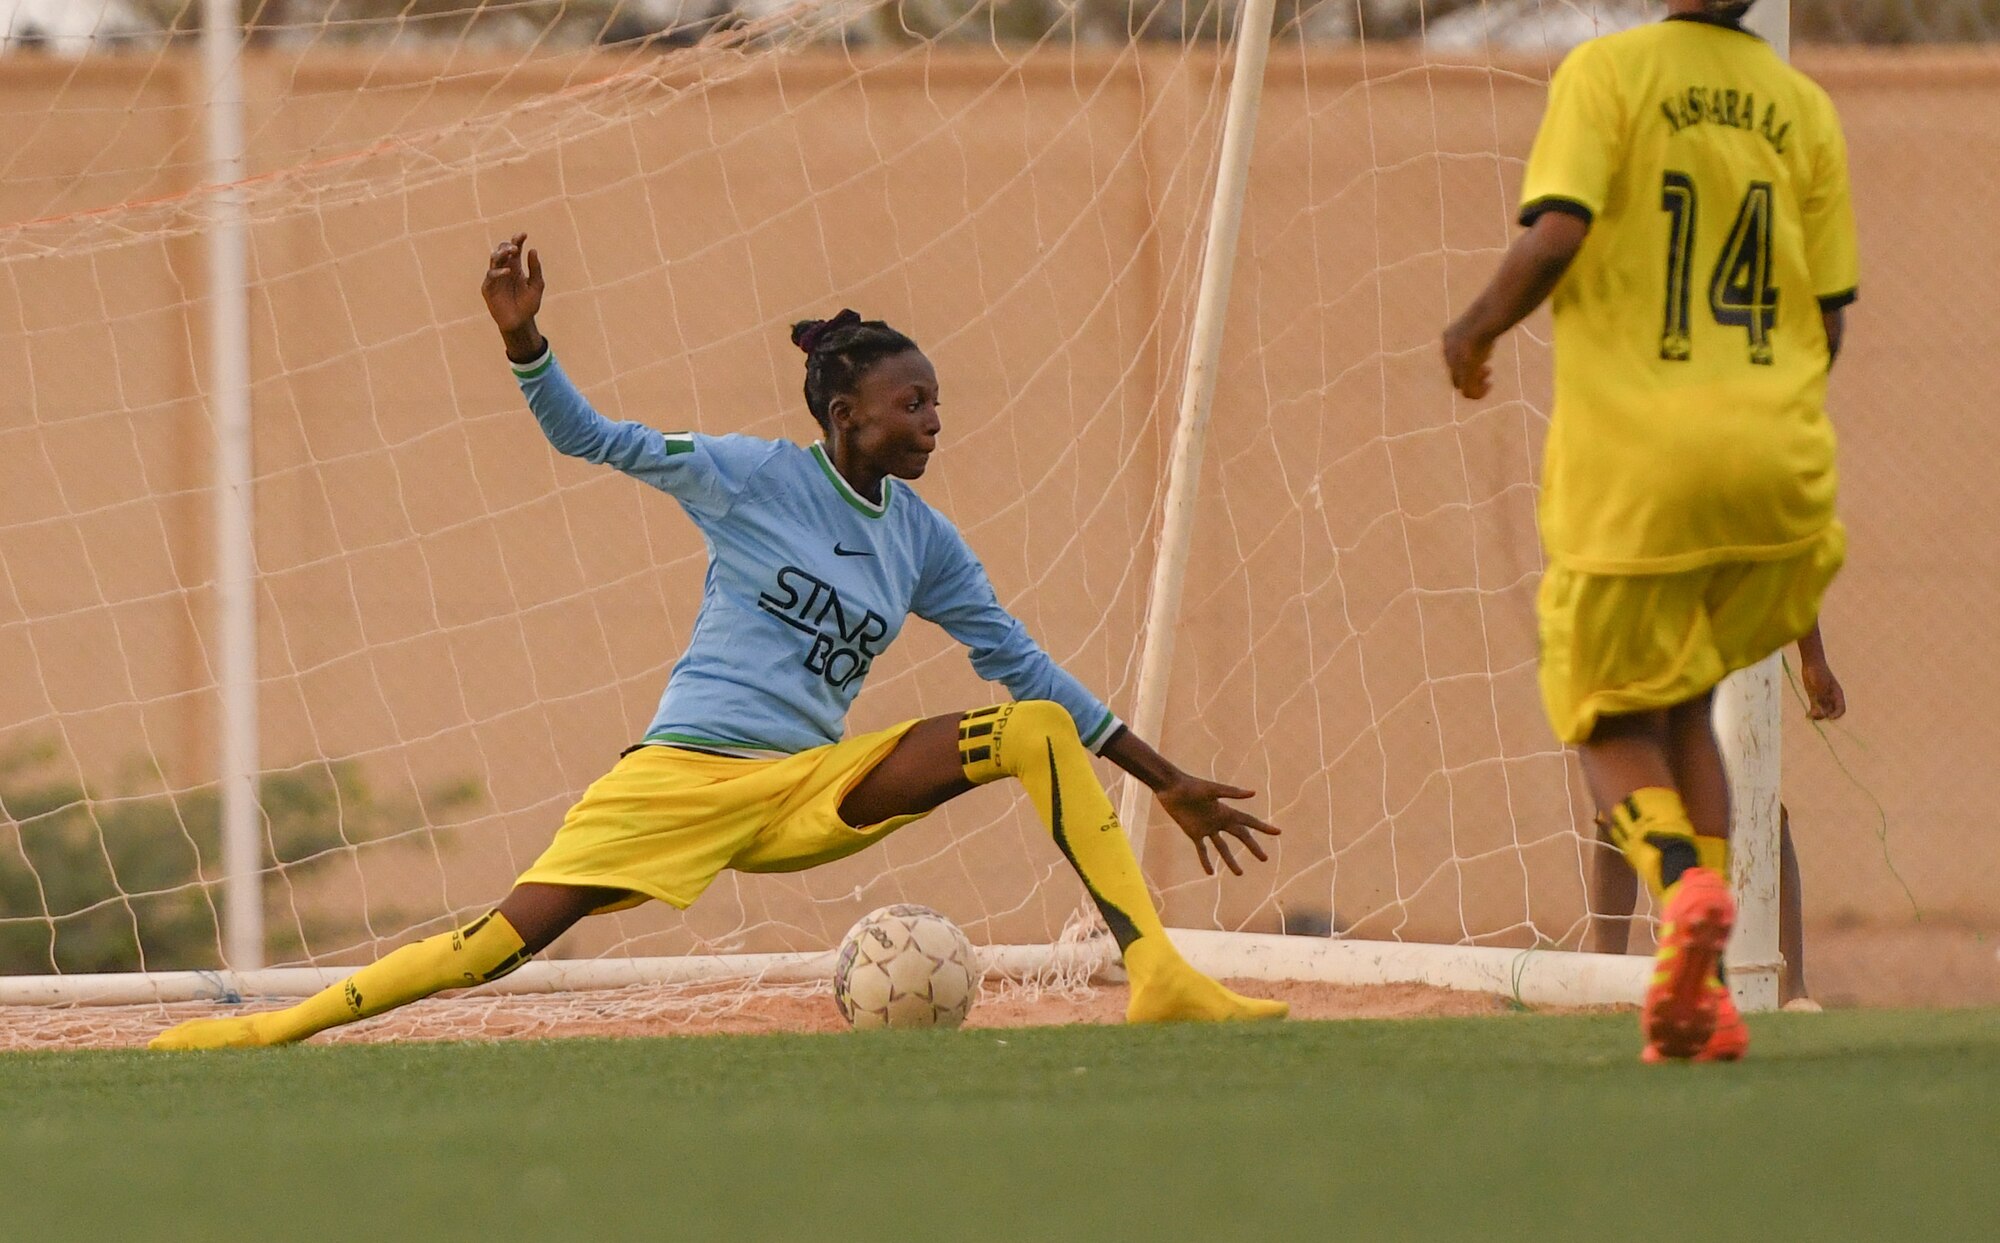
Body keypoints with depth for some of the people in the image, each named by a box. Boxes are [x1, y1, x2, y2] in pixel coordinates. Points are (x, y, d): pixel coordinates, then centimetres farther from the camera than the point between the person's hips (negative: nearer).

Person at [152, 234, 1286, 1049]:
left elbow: (1023, 664, 16)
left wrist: (1171, 783, 15)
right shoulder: (752, 477, -1)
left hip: (817, 795, 4)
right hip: (685, 774, -4)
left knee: (1039, 729, -12)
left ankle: (1160, 977, -20)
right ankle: (277, 1030, -16)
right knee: (511, 937, -20)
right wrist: (524, 341, -20)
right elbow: (594, 439, -2)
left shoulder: (926, 544, 10)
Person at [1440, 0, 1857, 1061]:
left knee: (1612, 715, 11)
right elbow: (1828, 319, 10)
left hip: (1631, 455, -4)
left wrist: (1476, 329, 3)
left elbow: (1556, 234, -16)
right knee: (1686, 702, 20)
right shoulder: (1803, 110, 8)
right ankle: (1703, 997, 7)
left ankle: (1680, 883, -22)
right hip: (1775, 462, 4)